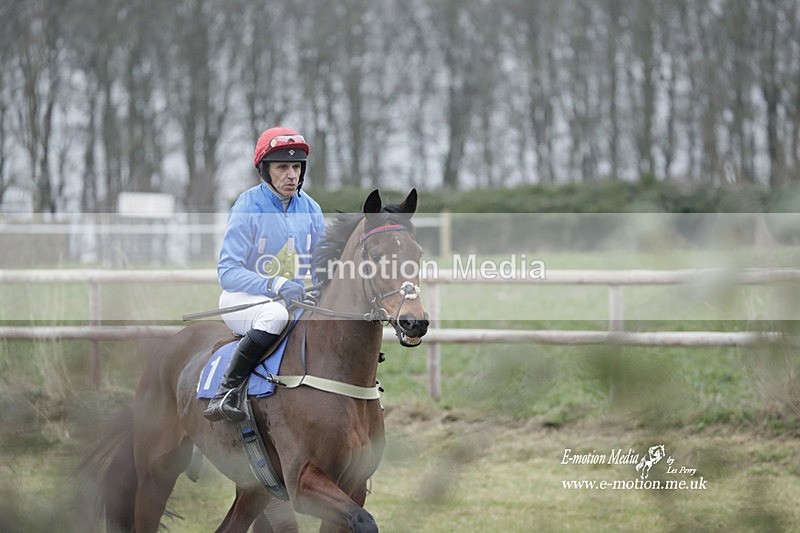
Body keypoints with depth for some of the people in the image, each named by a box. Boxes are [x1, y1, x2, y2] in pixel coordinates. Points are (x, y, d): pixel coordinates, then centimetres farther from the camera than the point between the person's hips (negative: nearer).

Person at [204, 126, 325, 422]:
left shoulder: (310, 209, 4)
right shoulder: (248, 208, -12)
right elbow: (227, 271, -18)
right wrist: (276, 285, -32)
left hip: (296, 299, 5)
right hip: (243, 300, -5)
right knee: (275, 313, -38)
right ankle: (225, 394, -32)